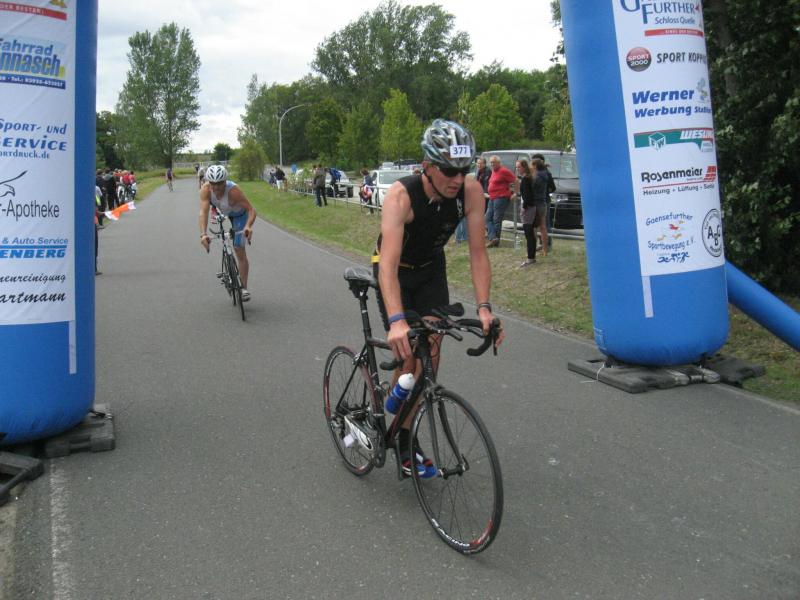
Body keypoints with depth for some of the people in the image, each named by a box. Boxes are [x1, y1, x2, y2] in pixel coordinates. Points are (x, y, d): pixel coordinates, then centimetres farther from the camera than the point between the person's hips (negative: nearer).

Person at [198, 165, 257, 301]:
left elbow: (251, 210, -43)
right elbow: (203, 212, -42)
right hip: (222, 211, 6)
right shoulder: (205, 189, -34)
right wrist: (203, 234, -55)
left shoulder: (233, 190, -42)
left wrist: (248, 226, -61)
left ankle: (244, 288, -2)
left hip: (239, 215, -6)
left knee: (239, 250, -9)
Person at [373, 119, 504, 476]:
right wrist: (397, 321, -58)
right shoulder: (401, 196, -36)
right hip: (397, 273, -4)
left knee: (430, 353, -3)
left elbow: (477, 252, -22)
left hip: (431, 271, 4)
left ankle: (406, 440, 14)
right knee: (409, 355, -10)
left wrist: (484, 307, -34)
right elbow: (389, 262, -46)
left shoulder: (471, 192, -24)